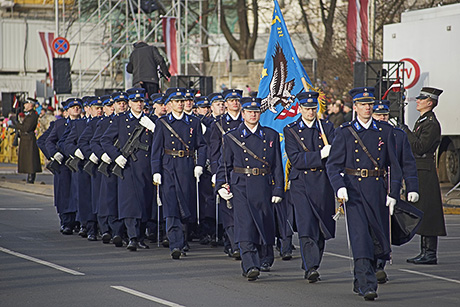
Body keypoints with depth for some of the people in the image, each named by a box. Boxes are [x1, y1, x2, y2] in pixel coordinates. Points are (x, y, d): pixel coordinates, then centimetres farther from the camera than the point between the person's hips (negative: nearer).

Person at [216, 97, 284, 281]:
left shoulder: (271, 136, 9)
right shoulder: (231, 138, 6)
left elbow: (277, 165, 8)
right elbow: (225, 165, 8)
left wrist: (278, 190, 2)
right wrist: (221, 186, -6)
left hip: (264, 188, 2)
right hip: (241, 188, -2)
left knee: (266, 224, 11)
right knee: (245, 225, -14)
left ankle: (265, 259, 35)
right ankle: (250, 266, -20)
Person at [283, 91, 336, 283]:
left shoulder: (327, 127, 9)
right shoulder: (290, 130, 3)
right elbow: (295, 159, -8)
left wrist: (308, 158, -15)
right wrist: (320, 155, -18)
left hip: (323, 183, 3)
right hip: (301, 184, -3)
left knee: (322, 228, 7)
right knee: (306, 226, -14)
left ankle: (310, 265, 23)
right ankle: (311, 268, -19)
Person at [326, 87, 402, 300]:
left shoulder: (385, 131, 8)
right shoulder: (344, 133, 2)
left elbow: (394, 164, 9)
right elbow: (333, 164, -2)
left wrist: (393, 193, 2)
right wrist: (339, 187, -18)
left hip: (377, 191, 3)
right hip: (353, 191, -3)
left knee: (378, 238, 9)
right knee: (360, 237, -13)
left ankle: (359, 281, 28)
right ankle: (367, 286, -15)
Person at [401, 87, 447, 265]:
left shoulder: (431, 123, -13)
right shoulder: (421, 121, 19)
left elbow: (420, 147, -21)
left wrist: (407, 133, -14)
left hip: (425, 173, -10)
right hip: (418, 172, 10)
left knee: (426, 213, -9)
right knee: (420, 214, 11)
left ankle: (430, 254, -8)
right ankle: (425, 252, 15)